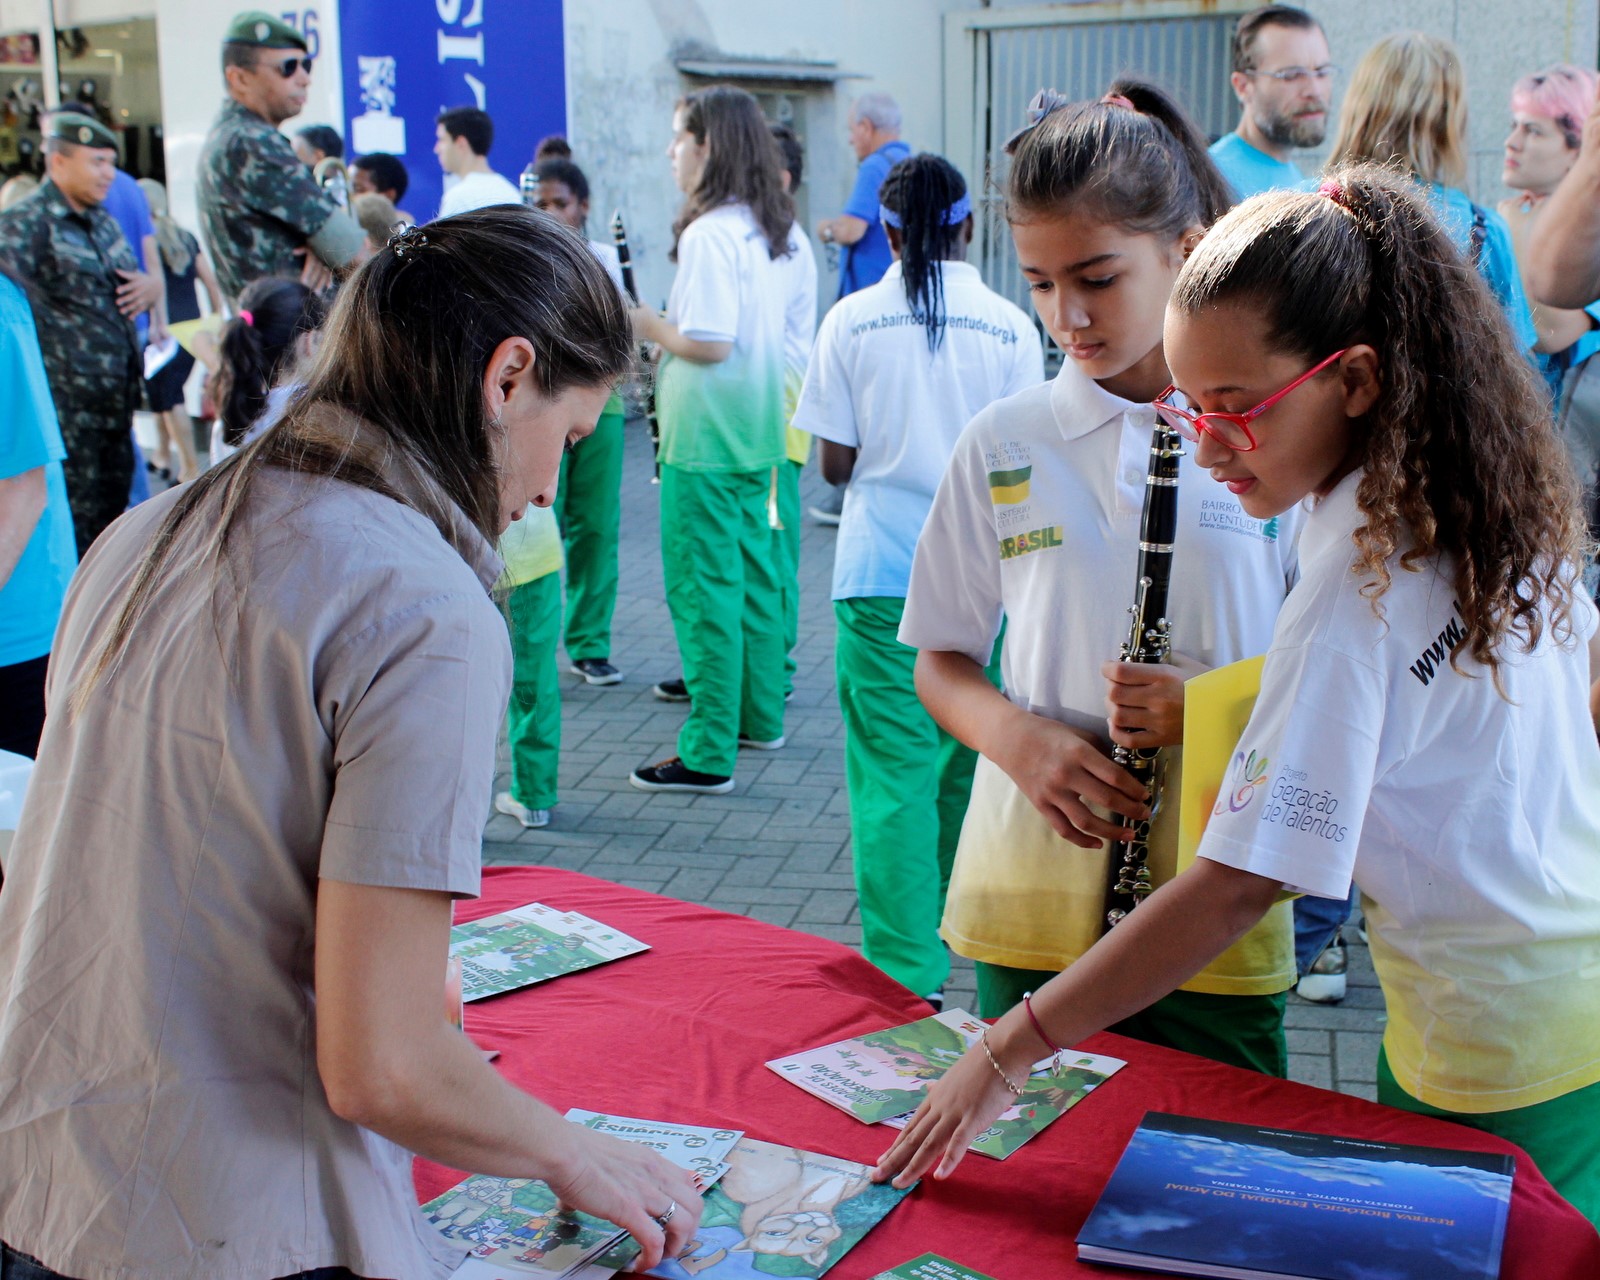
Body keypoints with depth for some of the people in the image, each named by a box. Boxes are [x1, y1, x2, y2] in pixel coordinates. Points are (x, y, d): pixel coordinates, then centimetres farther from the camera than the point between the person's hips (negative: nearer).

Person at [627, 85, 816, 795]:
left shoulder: (707, 235, -18)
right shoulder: (783, 233, 9)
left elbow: (710, 343, -25)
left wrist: (646, 324, -8)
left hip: (706, 437, -9)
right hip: (759, 430, 9)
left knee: (703, 586, -3)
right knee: (752, 572, 18)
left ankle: (709, 753, 2)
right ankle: (759, 717, 29)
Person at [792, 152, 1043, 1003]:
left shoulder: (851, 321, -2)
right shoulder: (1010, 327, -1)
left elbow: (835, 464, -2)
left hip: (882, 574, -1)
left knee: (893, 772, 1)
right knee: (972, 761, 17)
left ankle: (909, 974, -1)